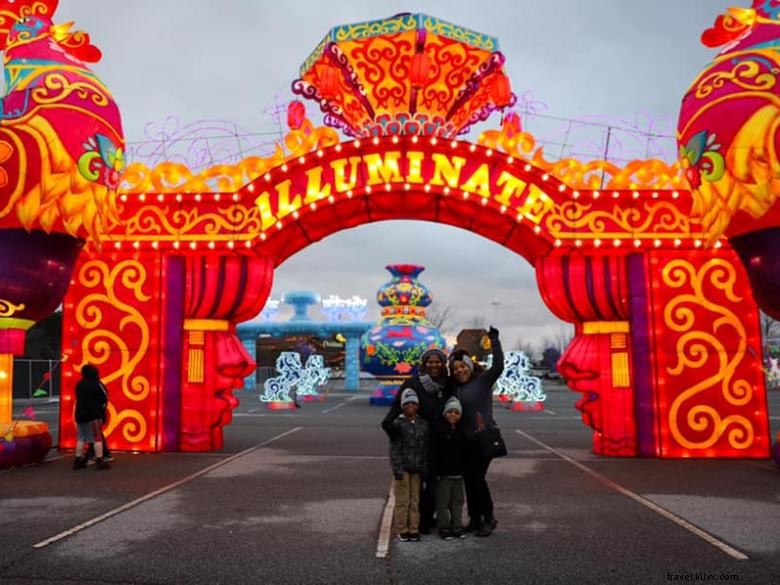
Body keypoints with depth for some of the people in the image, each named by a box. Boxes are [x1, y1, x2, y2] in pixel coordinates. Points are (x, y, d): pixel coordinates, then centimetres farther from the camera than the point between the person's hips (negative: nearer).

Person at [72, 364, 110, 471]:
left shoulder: (79, 384, 10)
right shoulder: (96, 384, -10)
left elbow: (79, 398, 17)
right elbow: (104, 398, -8)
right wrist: (102, 406, 13)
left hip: (80, 414, 7)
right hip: (93, 415, -6)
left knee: (81, 438, 14)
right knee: (97, 438, -3)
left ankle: (78, 460, 16)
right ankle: (99, 461, -6)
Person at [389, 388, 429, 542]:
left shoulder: (423, 424, 8)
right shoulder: (398, 423, -5)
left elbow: (426, 447, 11)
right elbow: (394, 447, -7)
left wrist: (424, 467, 5)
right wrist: (397, 468, -13)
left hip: (417, 468, 4)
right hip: (402, 467, -4)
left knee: (415, 500, 8)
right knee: (402, 500, 1)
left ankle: (414, 529, 17)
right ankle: (402, 530, 11)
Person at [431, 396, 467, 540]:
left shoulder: (461, 431, 11)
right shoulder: (439, 429, -9)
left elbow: (464, 452, 19)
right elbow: (433, 451, -14)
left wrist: (464, 469, 10)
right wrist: (436, 471, -17)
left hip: (458, 473, 6)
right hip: (444, 473, -6)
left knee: (457, 501, 12)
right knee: (443, 501, 0)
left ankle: (457, 526, 21)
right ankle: (444, 527, 10)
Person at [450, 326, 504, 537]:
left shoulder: (483, 381, -5)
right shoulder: (455, 389, 12)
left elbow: (498, 366, -19)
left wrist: (494, 341, -20)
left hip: (483, 438, -6)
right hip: (465, 441, 6)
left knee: (477, 478, -7)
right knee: (468, 479, 9)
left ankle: (488, 519, 9)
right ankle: (474, 519, 22)